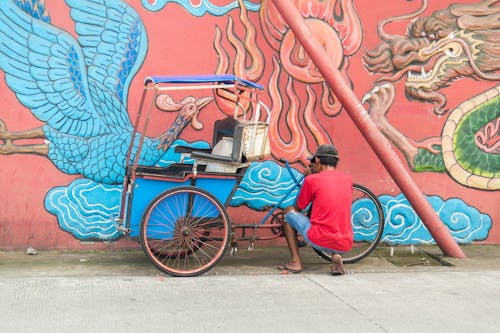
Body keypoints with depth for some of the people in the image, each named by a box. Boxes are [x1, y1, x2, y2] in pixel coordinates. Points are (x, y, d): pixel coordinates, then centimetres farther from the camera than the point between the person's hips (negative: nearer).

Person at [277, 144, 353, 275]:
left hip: (319, 241, -4)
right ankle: (337, 256, 9)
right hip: (345, 246, 4)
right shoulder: (348, 179, 10)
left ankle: (295, 262, 12)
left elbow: (298, 208, 11)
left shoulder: (312, 179, -3)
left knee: (289, 211, 18)